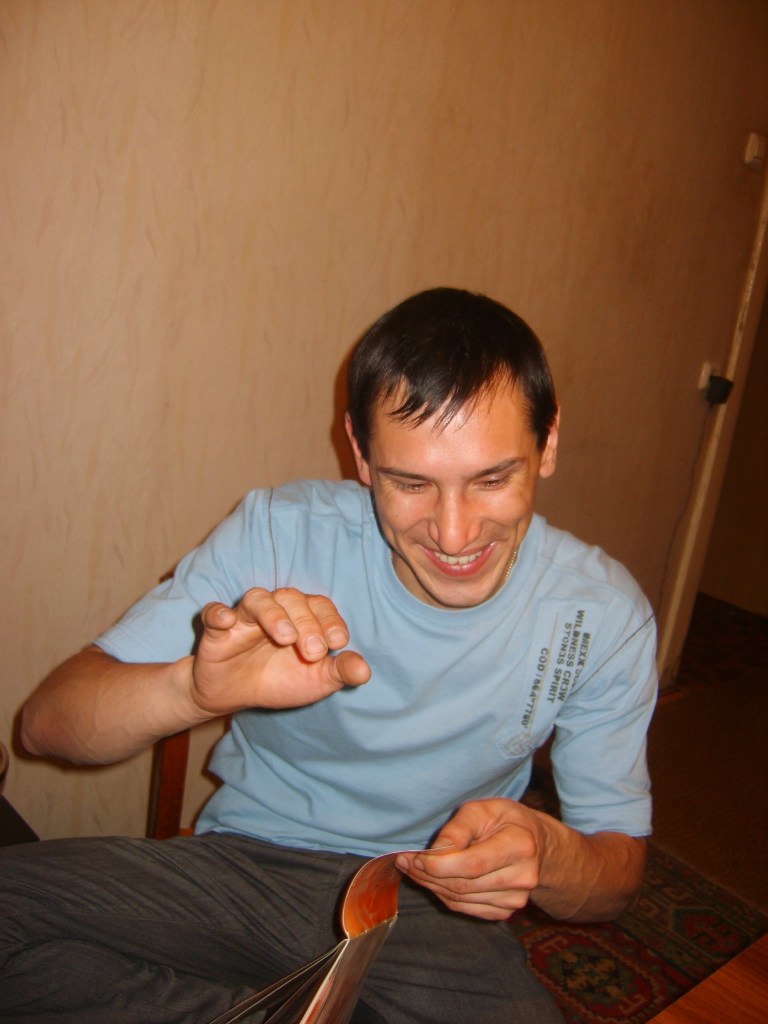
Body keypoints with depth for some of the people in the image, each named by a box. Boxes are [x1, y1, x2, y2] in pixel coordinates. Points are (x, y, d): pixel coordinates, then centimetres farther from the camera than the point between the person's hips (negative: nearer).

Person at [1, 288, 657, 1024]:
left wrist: (547, 854, -27)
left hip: (430, 909, 0)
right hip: (243, 868, 1)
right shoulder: (278, 533, -15)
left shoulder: (602, 616, -11)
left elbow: (616, 879, -2)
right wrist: (194, 687, -37)